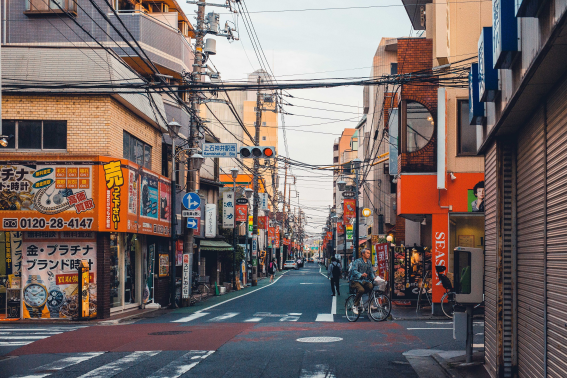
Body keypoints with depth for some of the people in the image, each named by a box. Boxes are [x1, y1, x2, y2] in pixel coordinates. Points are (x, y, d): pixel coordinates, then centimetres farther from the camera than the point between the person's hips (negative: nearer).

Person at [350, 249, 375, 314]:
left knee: (371, 286, -29)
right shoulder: (357, 261, -5)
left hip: (365, 281, 5)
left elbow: (371, 272, 13)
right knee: (361, 290, -35)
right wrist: (361, 275, -36)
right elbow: (354, 271, -18)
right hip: (356, 280, -5)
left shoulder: (369, 262, 15)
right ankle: (355, 306, -17)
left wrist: (373, 278, -9)